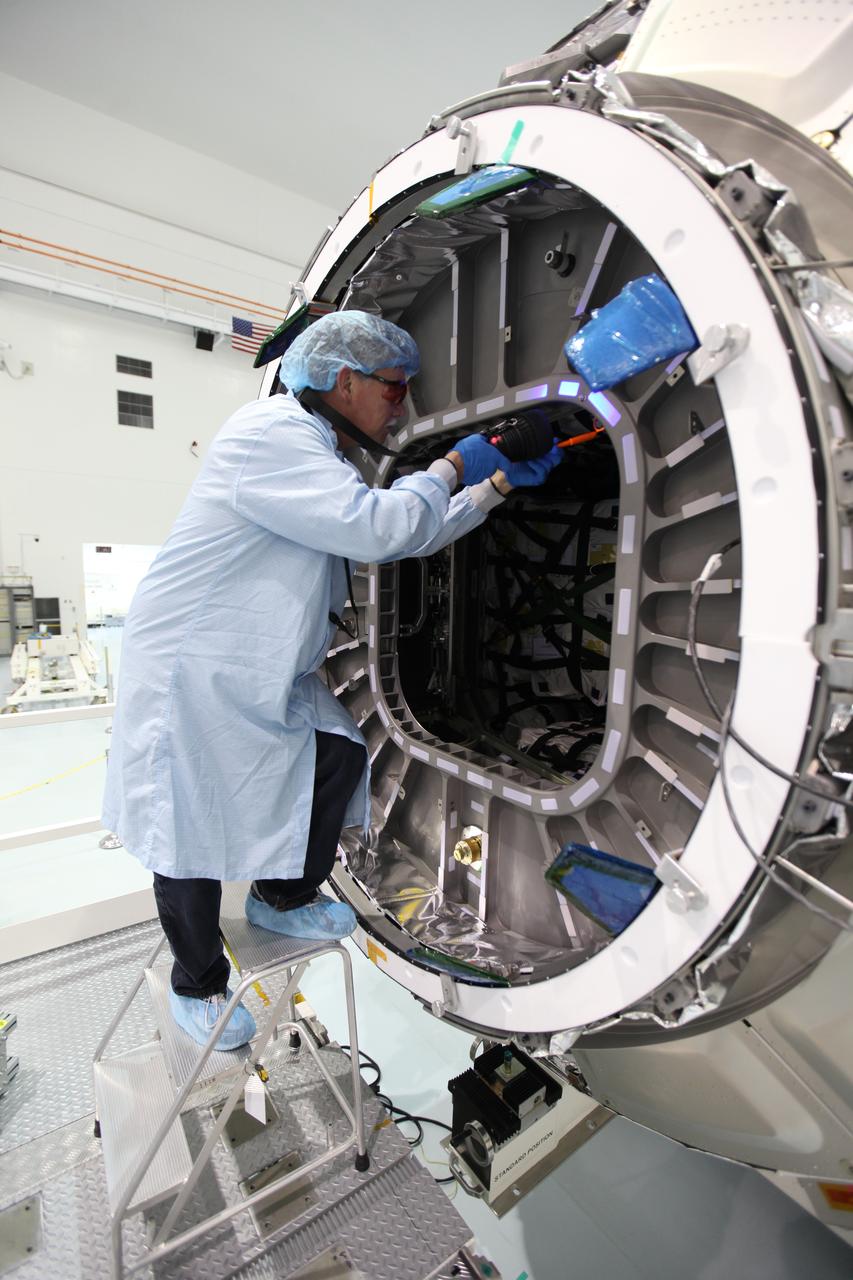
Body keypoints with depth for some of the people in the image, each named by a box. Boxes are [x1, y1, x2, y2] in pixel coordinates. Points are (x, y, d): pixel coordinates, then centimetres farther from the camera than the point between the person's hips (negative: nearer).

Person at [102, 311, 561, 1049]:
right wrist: (452, 468, -14)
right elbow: (378, 528, -32)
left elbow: (415, 537, 17)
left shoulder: (323, 456, 15)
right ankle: (197, 986, 28)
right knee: (195, 825, 3)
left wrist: (499, 484, 13)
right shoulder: (272, 433, -18)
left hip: (266, 672, 9)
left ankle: (282, 899, 26)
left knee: (338, 756, 1)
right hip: (191, 668, -9)